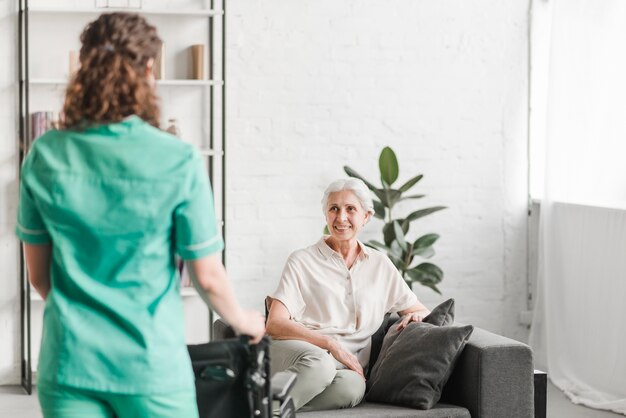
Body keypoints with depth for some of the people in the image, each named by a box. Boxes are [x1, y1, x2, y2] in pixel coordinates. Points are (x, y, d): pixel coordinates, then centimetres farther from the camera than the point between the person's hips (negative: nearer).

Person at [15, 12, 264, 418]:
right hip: (150, 367, -2)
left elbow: (38, 272, 5)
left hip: (69, 364, 3)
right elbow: (207, 277, -6)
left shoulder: (46, 155, -4)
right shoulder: (179, 161, -13)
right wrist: (243, 321, 14)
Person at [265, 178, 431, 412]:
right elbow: (275, 325, -3)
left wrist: (415, 316, -1)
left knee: (352, 386, -36)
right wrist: (331, 344, -13)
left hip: (347, 366, 3)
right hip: (297, 351, -2)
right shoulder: (302, 261, 8)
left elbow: (422, 312, 25)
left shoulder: (380, 265, 19)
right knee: (319, 363, -40)